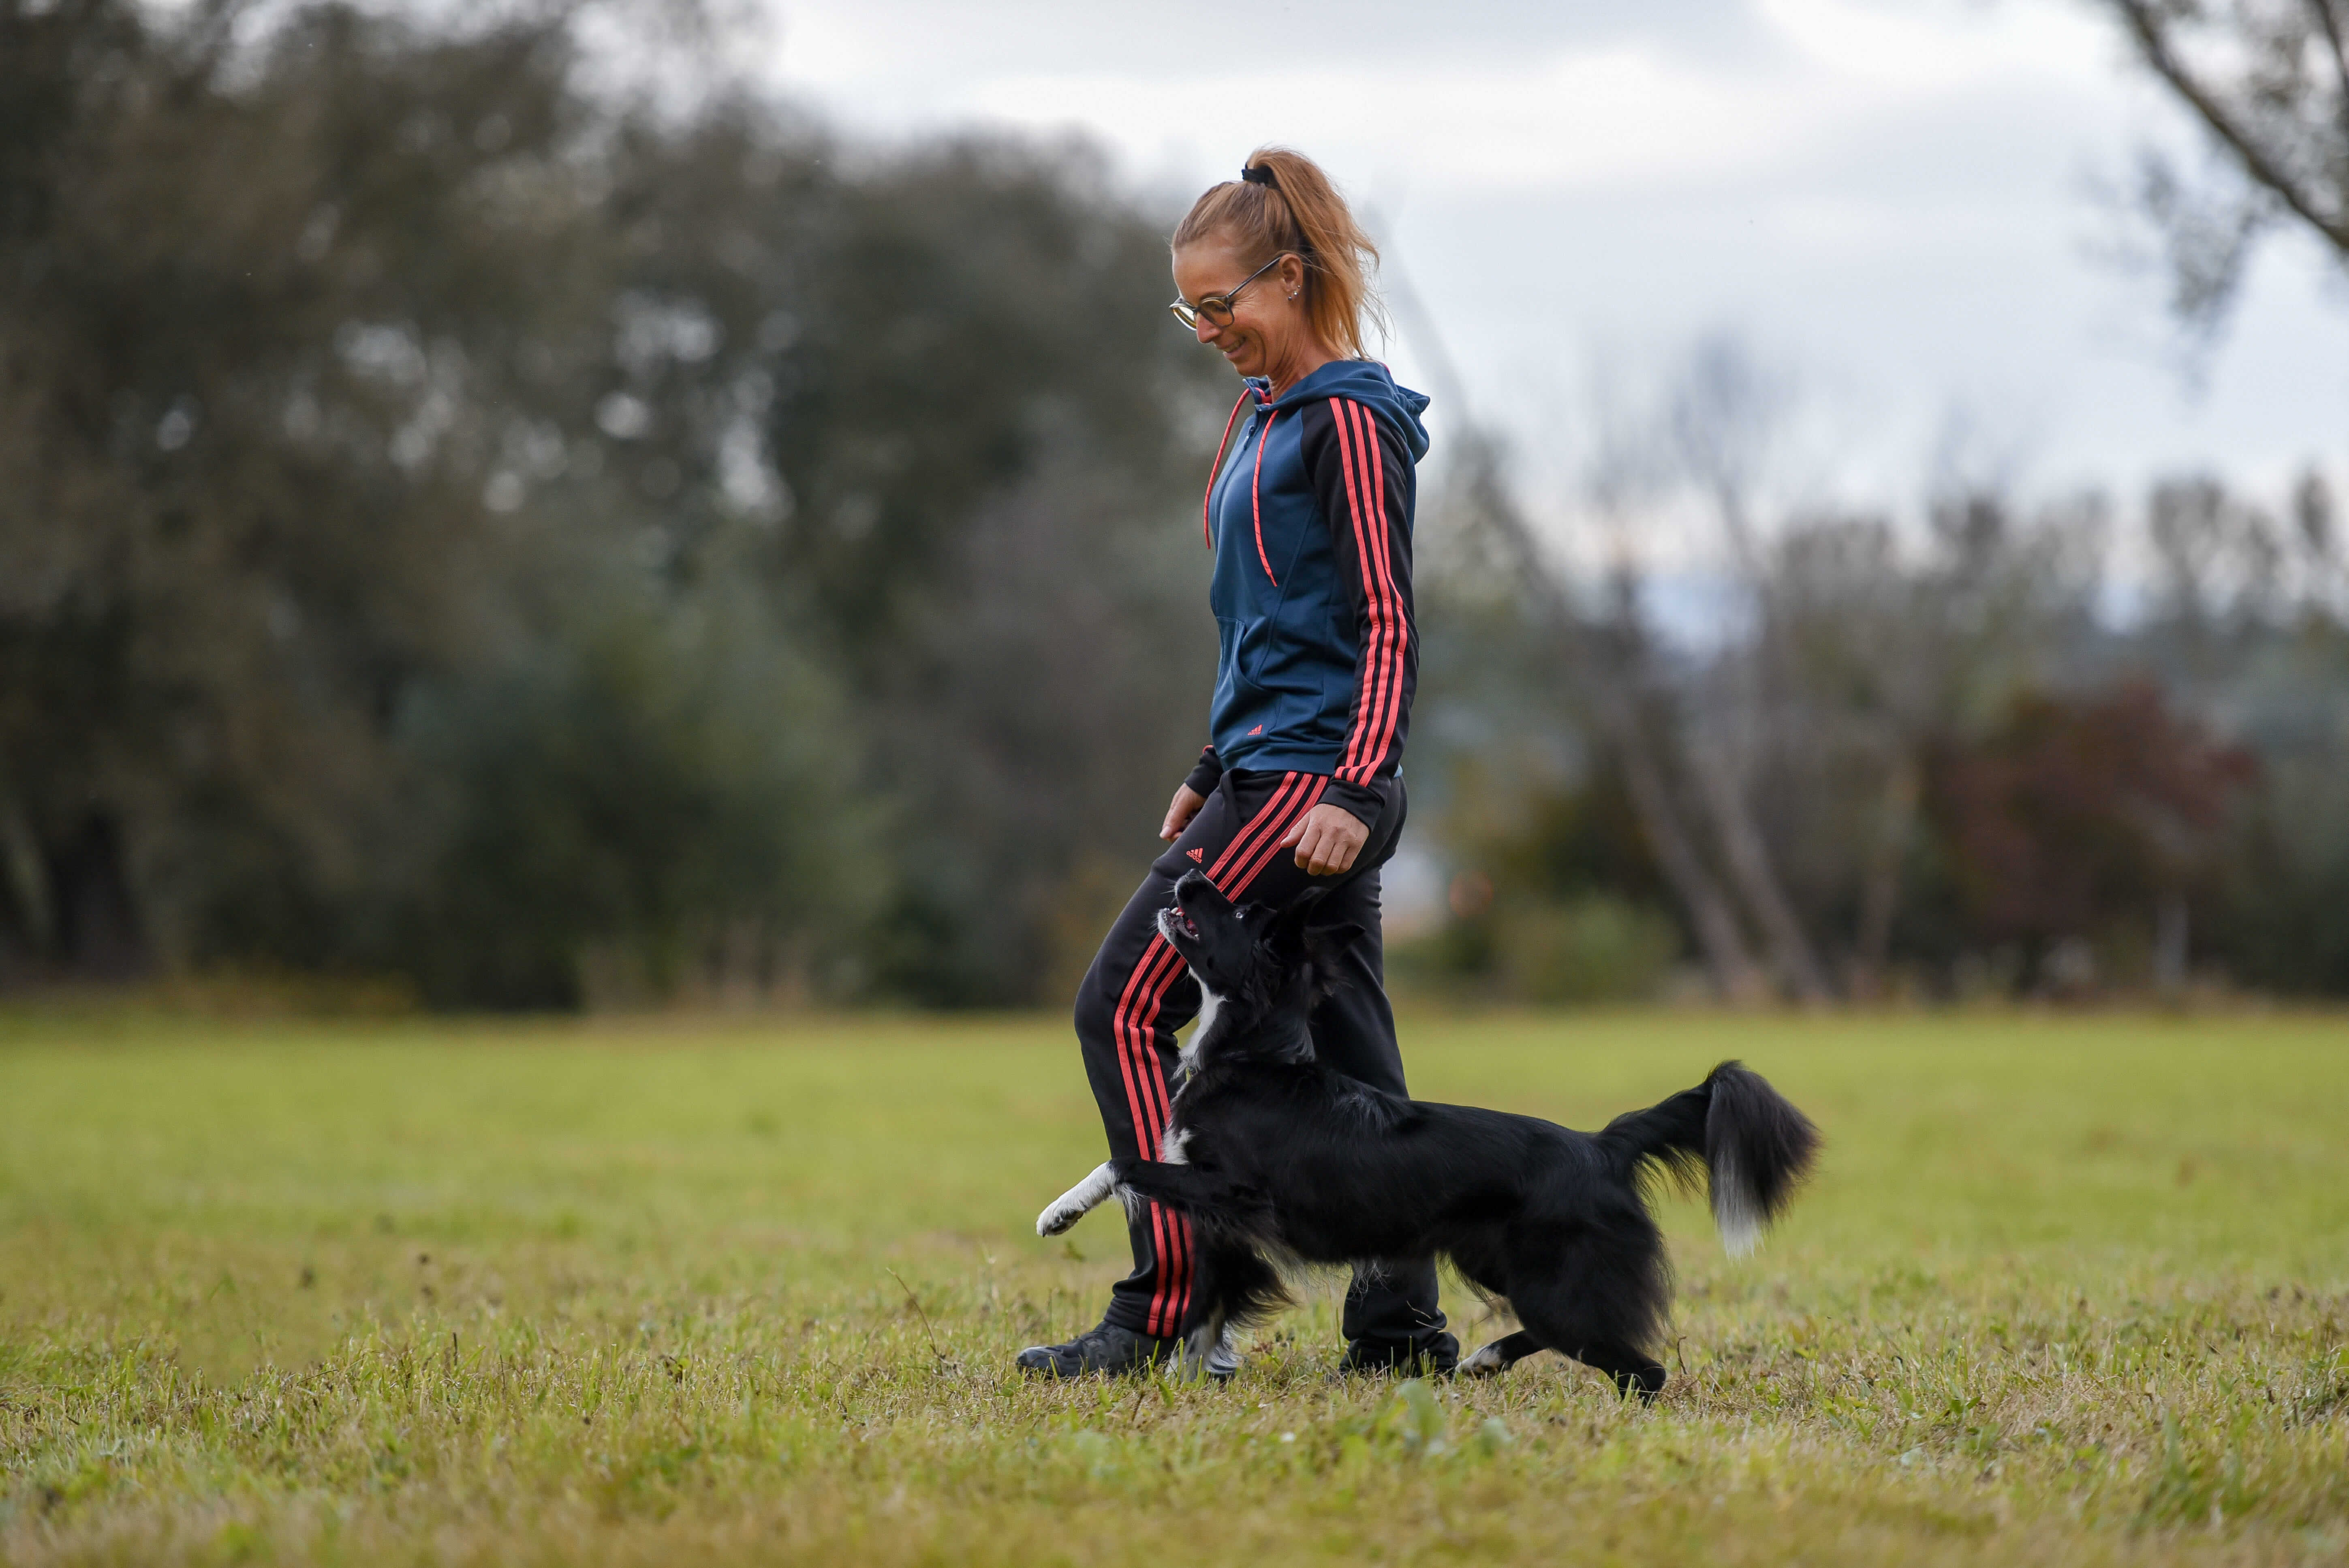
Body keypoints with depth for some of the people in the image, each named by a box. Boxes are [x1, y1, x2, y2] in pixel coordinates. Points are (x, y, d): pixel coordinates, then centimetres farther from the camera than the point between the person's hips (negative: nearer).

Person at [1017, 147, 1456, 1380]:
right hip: (1277, 770, 10)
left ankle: (1165, 1313, -10)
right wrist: (1211, 778, 24)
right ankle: (1401, 1326, 8)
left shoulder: (1348, 421, -11)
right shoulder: (1268, 414, 18)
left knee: (1125, 1006, -10)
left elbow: (1388, 622, -16)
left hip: (1309, 773, -10)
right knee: (1347, 1057, 7)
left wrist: (1351, 793, -24)